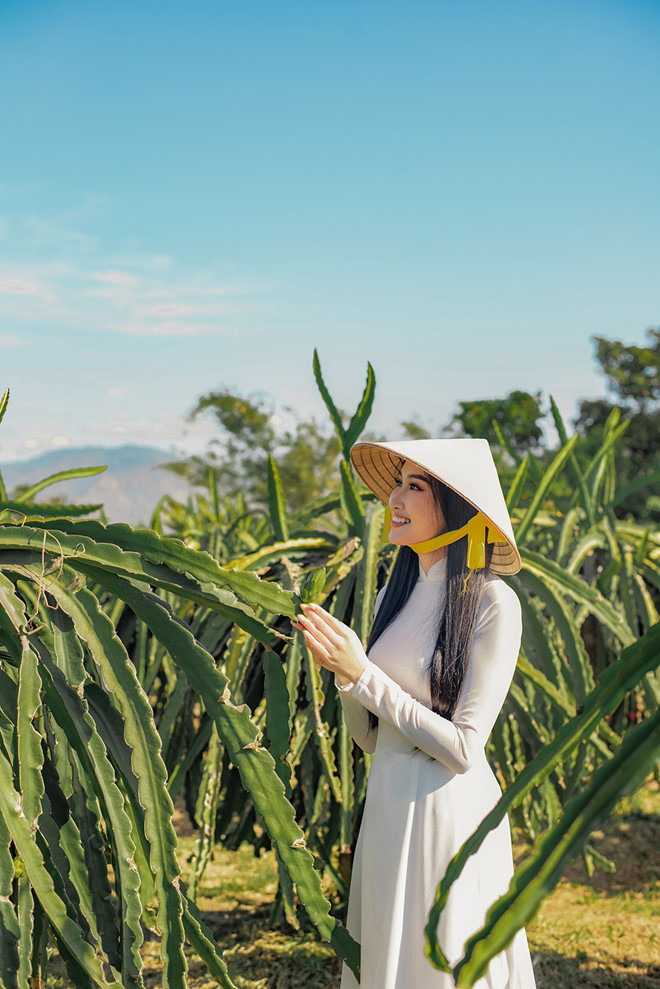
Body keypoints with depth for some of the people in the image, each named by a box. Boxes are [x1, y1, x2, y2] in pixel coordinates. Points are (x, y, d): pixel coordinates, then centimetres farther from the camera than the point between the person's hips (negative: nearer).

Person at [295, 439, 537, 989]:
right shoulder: (394, 595, 7)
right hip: (387, 804, 7)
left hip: (451, 814, -7)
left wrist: (364, 674, -18)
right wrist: (343, 672, -8)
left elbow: (463, 748, -17)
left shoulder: (492, 603, -13)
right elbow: (369, 737, 10)